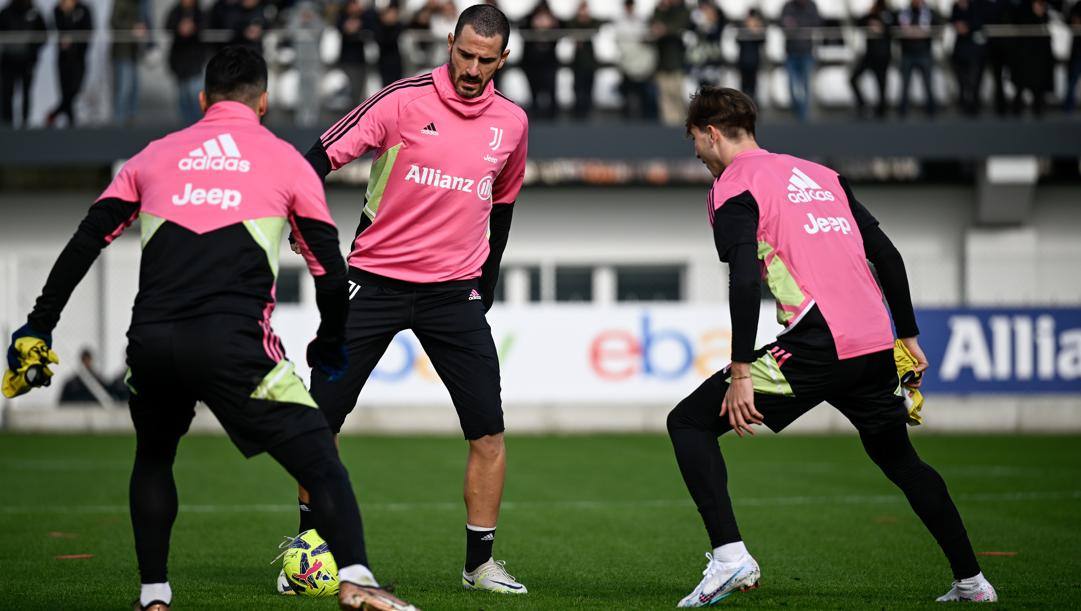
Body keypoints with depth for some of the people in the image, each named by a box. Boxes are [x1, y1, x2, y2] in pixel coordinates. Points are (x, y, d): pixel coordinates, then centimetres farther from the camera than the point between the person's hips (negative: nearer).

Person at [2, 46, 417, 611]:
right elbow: (330, 269, 13)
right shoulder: (285, 161, 13)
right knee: (319, 462, 0)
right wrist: (330, 349, 27)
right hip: (233, 345, -3)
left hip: (151, 344, 3)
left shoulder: (155, 156, 20)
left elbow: (86, 241, 17)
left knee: (153, 458, 29)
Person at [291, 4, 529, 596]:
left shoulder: (511, 123, 5)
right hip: (375, 279, -2)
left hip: (454, 291, 3)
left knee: (488, 430, -6)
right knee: (320, 416, -2)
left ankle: (479, 562, 7)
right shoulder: (405, 100, -8)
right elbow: (322, 156, -9)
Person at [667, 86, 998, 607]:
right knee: (898, 458, 27)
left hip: (816, 347, -7)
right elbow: (886, 253, 20)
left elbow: (745, 280, -14)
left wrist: (741, 373, -17)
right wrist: (907, 336, 26)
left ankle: (730, 556, -15)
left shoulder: (733, 187, 1)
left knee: (689, 422, 0)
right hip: (876, 344, 7)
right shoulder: (819, 174, 23)